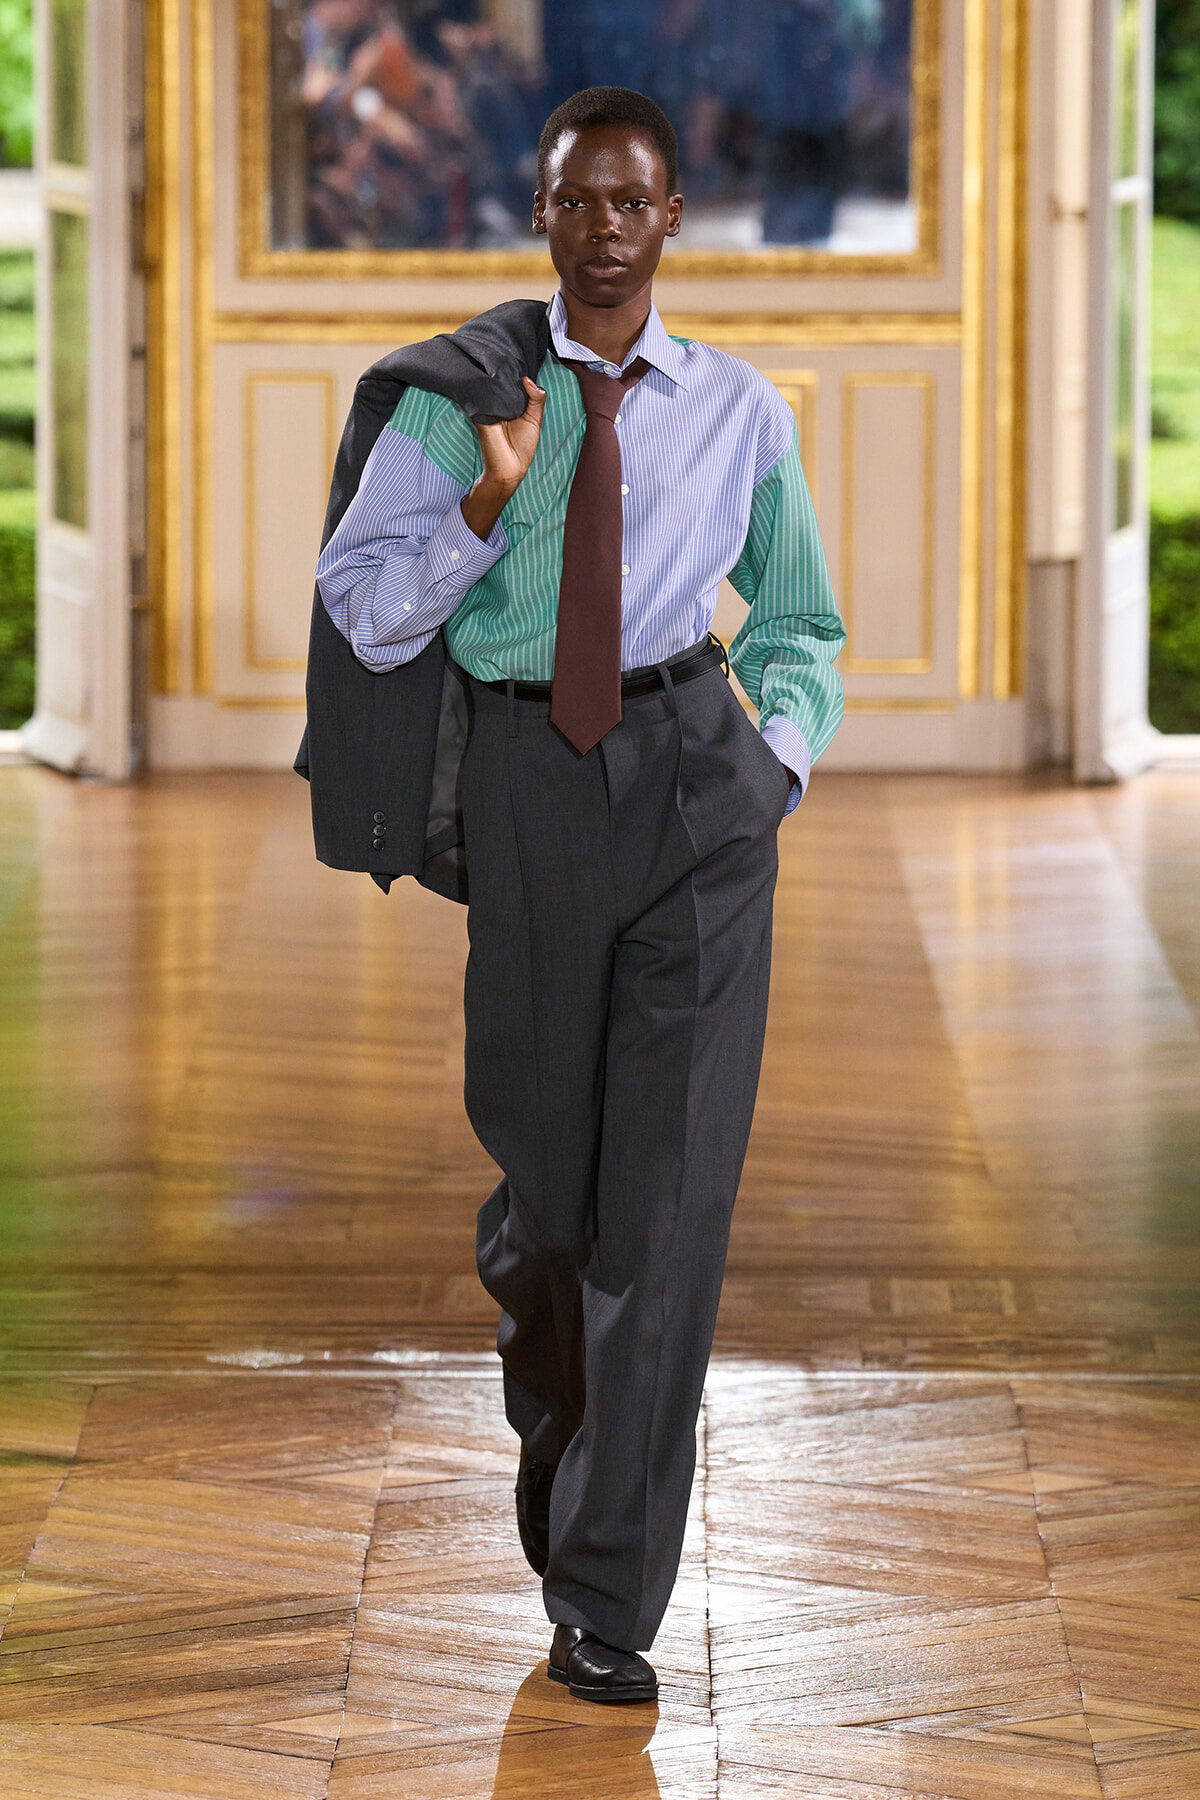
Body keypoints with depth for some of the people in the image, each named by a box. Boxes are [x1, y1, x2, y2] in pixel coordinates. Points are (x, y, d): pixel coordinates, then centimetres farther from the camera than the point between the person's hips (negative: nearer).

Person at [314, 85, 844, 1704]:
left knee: (672, 1183, -8)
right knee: (541, 1158, 9)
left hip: (696, 777, 0)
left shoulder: (740, 412, 9)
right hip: (528, 769, 0)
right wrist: (493, 500, -14)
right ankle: (553, 1407, 45)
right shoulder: (458, 400, 6)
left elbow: (801, 624, 21)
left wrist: (777, 766, 5)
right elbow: (364, 615, -1)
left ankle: (606, 1602, -4)